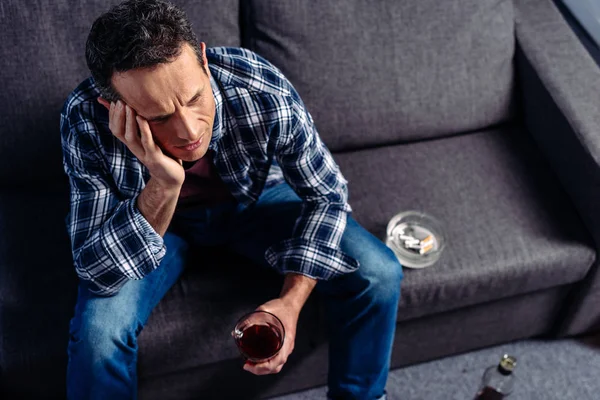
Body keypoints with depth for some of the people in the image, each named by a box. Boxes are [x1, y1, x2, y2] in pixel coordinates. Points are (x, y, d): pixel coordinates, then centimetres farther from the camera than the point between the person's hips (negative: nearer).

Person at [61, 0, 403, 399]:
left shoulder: (265, 92, -33)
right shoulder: (86, 121, -33)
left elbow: (327, 195, -17)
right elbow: (100, 273, -31)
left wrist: (291, 300, -27)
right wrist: (163, 186, -46)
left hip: (253, 199, 1)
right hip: (153, 216, -1)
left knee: (378, 274, -16)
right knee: (98, 328, -28)